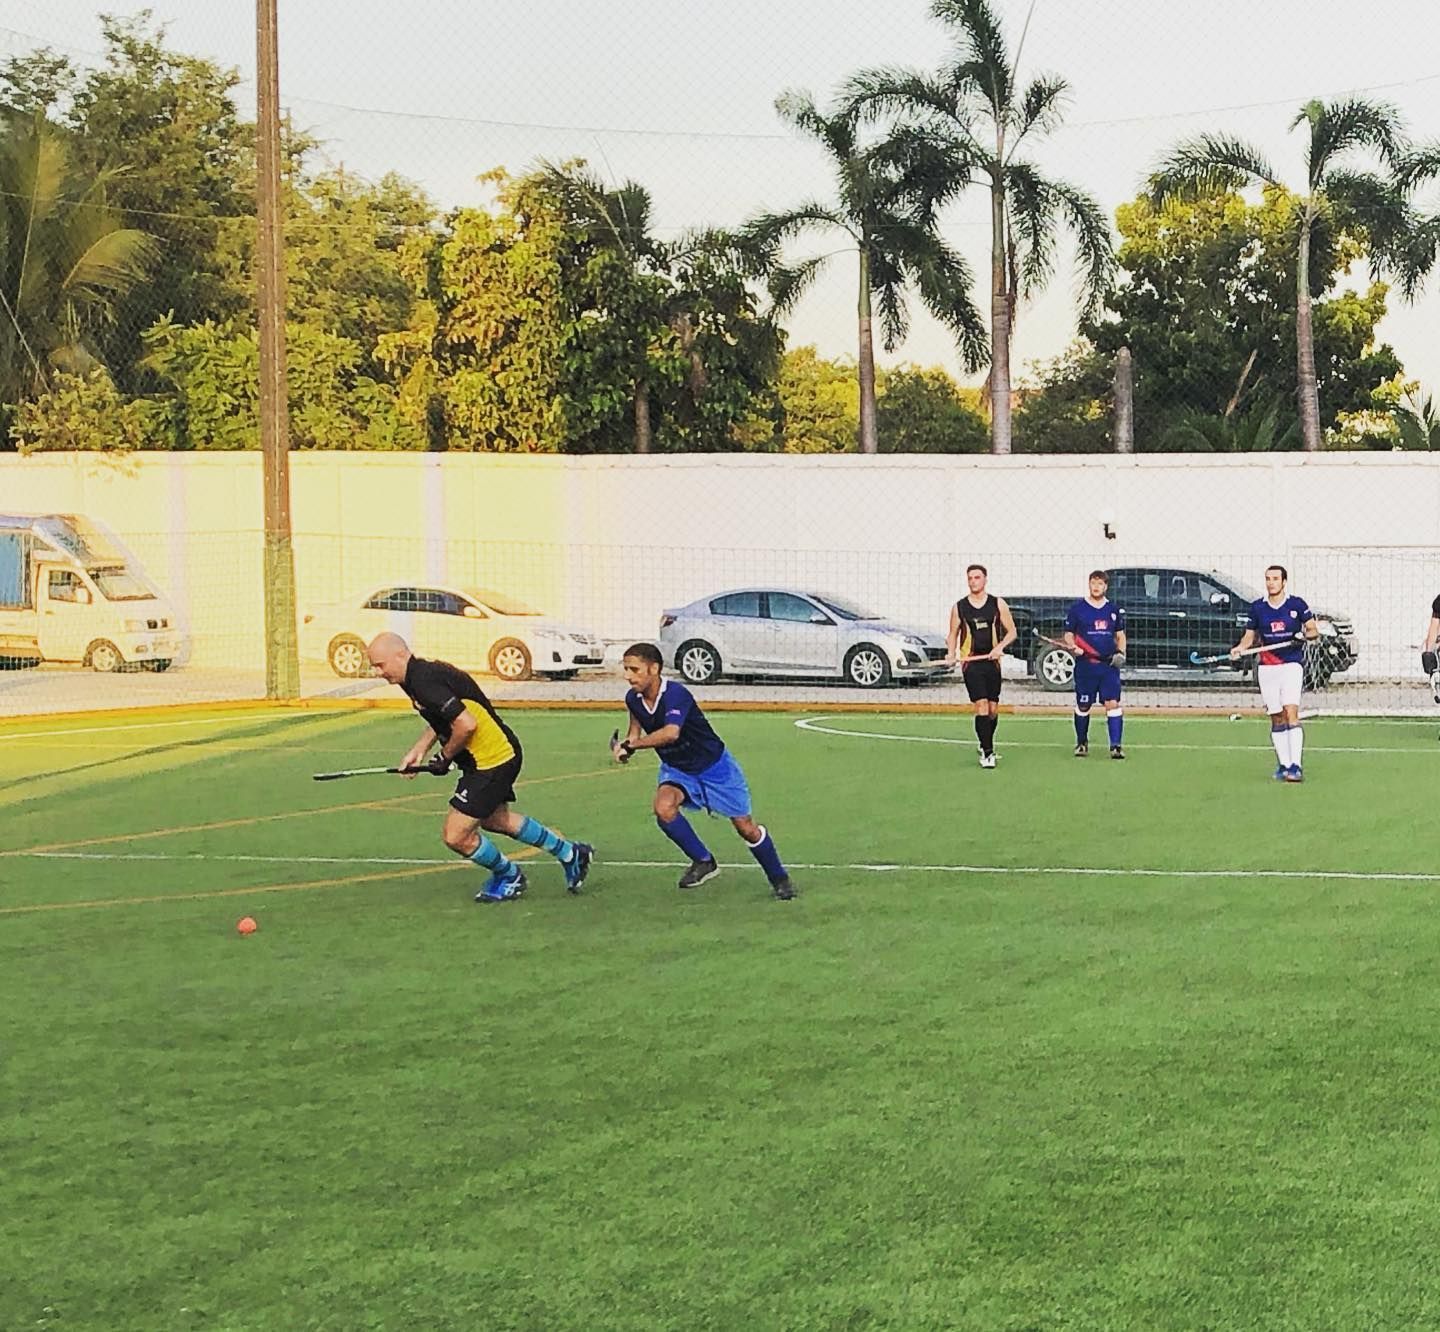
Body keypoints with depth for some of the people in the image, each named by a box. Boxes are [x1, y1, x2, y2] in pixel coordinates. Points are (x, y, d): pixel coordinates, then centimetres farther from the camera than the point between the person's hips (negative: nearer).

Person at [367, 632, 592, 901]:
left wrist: (444, 757, -15)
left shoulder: (425, 682, -26)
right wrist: (419, 749, 11)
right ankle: (571, 854, 43)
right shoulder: (420, 674, 6)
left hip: (492, 758, -11)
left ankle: (509, 876, 20)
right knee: (495, 818, 30)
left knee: (456, 836, -6)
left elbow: (466, 724, -31)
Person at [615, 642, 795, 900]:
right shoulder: (633, 699, -10)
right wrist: (629, 742, -4)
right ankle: (703, 862, -5)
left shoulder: (675, 694, -32)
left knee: (745, 828, 2)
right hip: (676, 769, 5)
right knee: (663, 808, -26)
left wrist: (631, 746, -43)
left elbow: (670, 733, -50)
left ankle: (779, 879, 25)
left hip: (713, 765, -5)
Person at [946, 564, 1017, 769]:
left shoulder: (998, 604, 5)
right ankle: (987, 752, -14)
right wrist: (952, 653, -5)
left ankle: (986, 745, 28)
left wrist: (1000, 646, -10)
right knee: (981, 705, -14)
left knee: (993, 709, 6)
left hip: (992, 661, 2)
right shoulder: (959, 607, 5)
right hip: (971, 662, -2)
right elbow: (952, 634, 13)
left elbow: (1011, 631, 8)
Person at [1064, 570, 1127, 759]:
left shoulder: (1114, 610, 9)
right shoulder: (1078, 608, 2)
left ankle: (1115, 746, -11)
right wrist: (1073, 647, -16)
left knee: (1113, 704, -10)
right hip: (1085, 664, -1)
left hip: (1109, 665, 1)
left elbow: (1120, 635, 18)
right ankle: (1081, 743, 24)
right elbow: (1068, 634, 5)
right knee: (1083, 706, 7)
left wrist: (1121, 652, 0)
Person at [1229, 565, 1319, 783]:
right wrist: (1239, 648, -4)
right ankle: (1283, 765, 11)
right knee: (1276, 718, 4)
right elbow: (1251, 636, 16)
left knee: (1291, 713, -16)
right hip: (1267, 666, 3)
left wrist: (1305, 635, -14)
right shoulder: (1257, 608, 8)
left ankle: (1295, 766, -20)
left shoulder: (1297, 605, 1)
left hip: (1292, 665, -3)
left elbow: (1314, 630, 8)